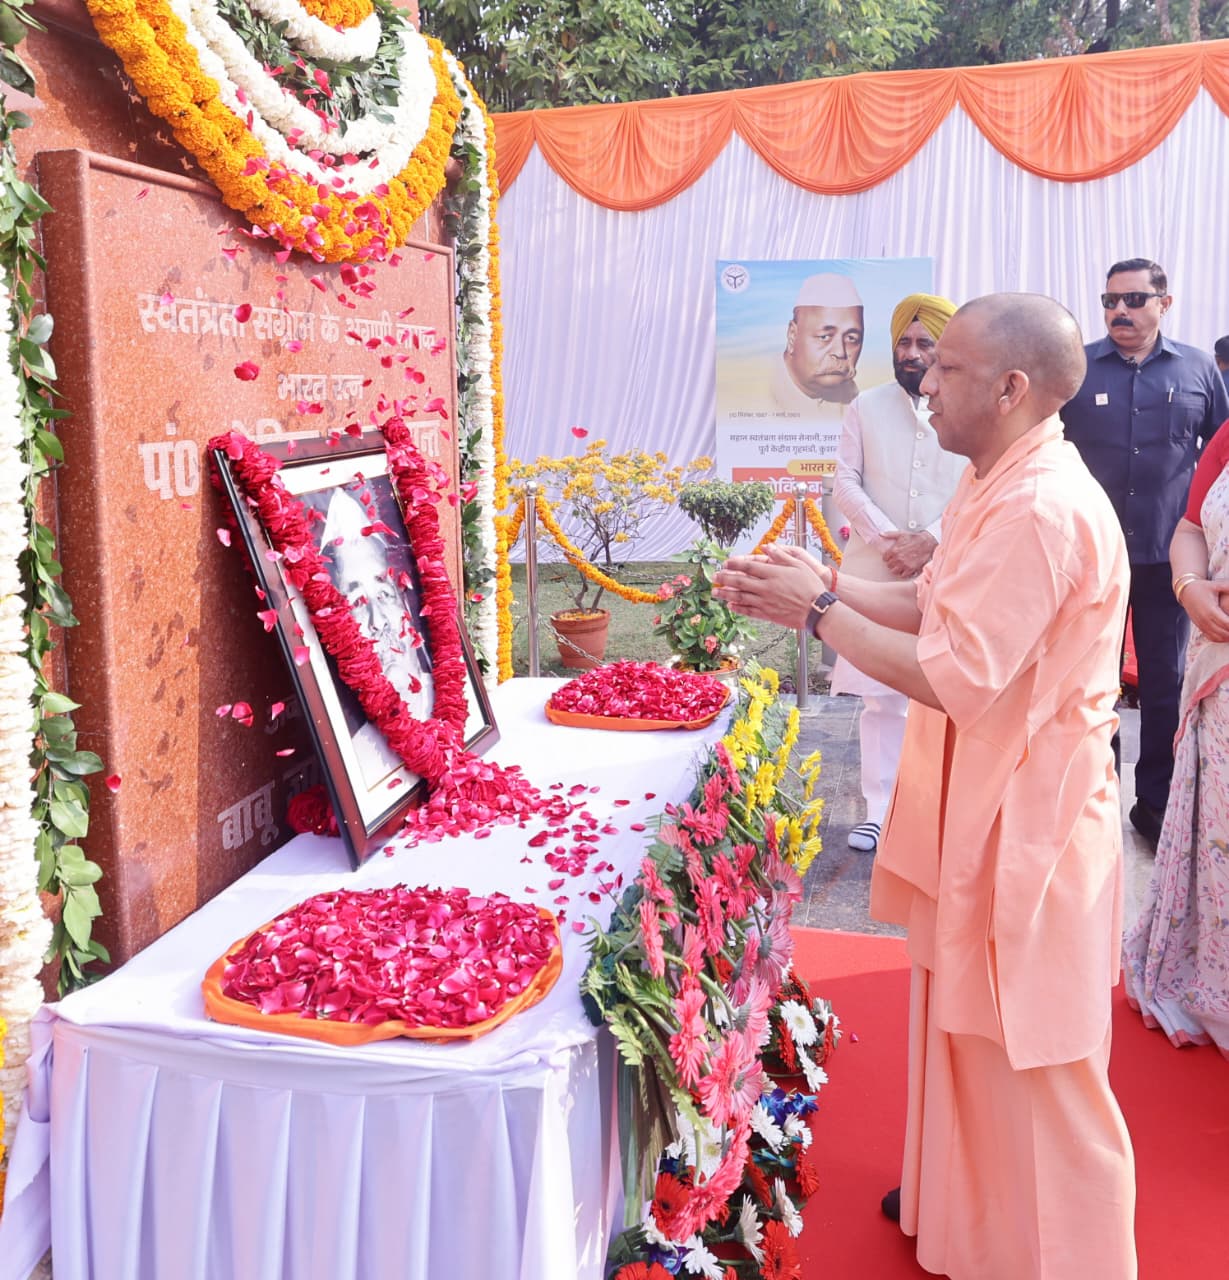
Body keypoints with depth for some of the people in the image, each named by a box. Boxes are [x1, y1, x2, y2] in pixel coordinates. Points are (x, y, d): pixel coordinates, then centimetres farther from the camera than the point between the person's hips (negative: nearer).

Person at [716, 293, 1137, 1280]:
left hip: (1027, 822, -10)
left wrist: (819, 612, -19)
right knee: (967, 1024, 25)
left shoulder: (1042, 512, -26)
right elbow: (939, 605, 14)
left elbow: (956, 678, -28)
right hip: (979, 801, 10)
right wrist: (819, 588, 3)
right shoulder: (997, 484, 7)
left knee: (1033, 1063, 7)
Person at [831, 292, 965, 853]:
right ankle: (880, 809, 11)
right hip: (876, 570, 1)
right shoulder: (866, 407, 7)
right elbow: (846, 483, 4)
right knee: (880, 696, 3)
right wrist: (886, 539, -9)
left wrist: (929, 541, -14)